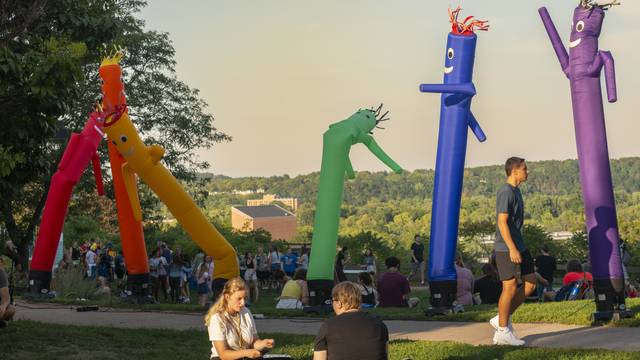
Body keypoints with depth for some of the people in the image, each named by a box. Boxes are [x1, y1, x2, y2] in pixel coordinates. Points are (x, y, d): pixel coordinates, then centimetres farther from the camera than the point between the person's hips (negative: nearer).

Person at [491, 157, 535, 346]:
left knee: (530, 283, 8)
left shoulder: (516, 191, 16)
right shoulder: (506, 192, -14)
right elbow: (502, 222, -20)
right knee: (510, 287, -5)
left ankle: (502, 319, 15)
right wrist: (512, 249, -24)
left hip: (519, 247, 10)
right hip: (506, 249, -10)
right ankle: (502, 332, 3)